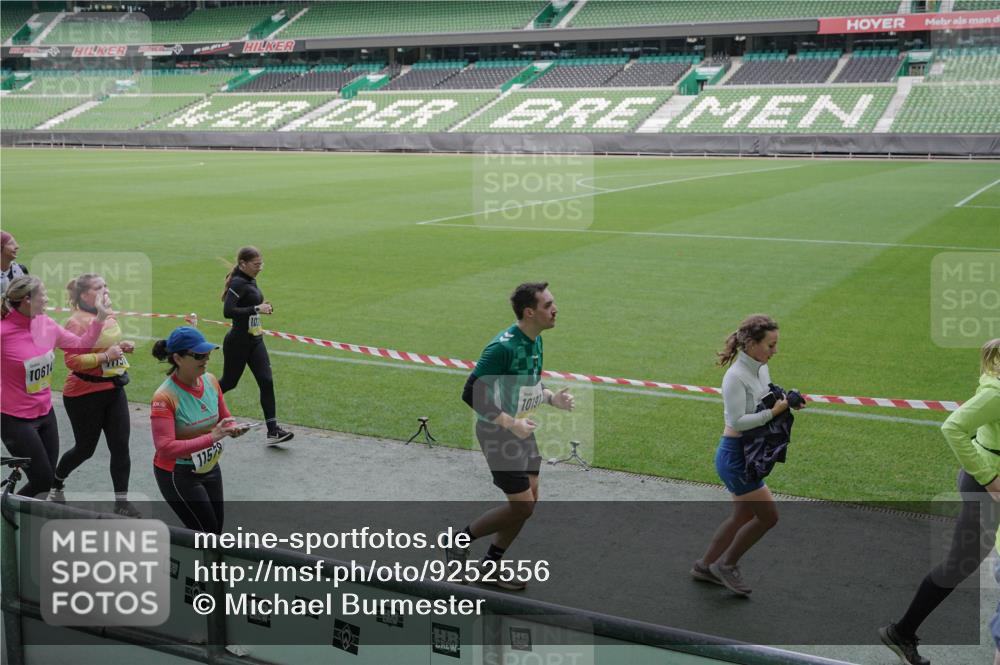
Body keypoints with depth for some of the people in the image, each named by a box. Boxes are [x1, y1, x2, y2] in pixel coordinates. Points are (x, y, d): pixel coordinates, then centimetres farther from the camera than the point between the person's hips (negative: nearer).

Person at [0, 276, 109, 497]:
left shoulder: (46, 324, -1)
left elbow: (80, 345, 9)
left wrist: (100, 318, 1)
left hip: (46, 414, 7)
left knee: (48, 479, 12)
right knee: (43, 481, -2)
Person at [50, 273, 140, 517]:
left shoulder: (109, 317, 6)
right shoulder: (77, 322, -18)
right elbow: (72, 360, -24)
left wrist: (122, 346, 5)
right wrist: (106, 355, -27)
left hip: (113, 390, 6)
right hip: (84, 395, -6)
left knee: (121, 447, 2)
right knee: (85, 448, 10)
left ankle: (121, 501, 13)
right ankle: (56, 482, 40)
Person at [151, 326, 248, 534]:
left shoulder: (210, 381, -5)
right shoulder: (165, 397, -24)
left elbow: (224, 418, 10)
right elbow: (165, 448, -30)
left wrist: (233, 428, -14)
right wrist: (211, 438, -34)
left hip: (210, 468, 7)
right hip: (178, 475, -7)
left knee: (216, 530, 15)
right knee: (207, 534, -3)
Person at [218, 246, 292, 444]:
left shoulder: (250, 281, 11)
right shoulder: (238, 283, -17)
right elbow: (228, 311, -28)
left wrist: (262, 306, 6)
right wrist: (256, 309, -27)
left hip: (255, 341, 8)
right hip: (238, 342, -8)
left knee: (266, 382, -5)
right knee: (229, 382, 8)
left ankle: (273, 431, -7)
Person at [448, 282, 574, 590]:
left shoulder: (535, 341, 4)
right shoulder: (504, 347, -25)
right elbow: (471, 393, -26)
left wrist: (552, 398, 1)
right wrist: (510, 423, -27)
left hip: (522, 431, 9)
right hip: (498, 434, -9)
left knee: (528, 502, 12)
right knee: (522, 506, -5)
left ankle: (491, 565, 27)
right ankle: (462, 539, 15)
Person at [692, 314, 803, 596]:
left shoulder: (762, 369, 6)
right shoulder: (736, 376, -22)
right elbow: (738, 420, -25)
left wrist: (785, 402, -1)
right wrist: (772, 412, -24)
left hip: (751, 454, 9)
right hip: (735, 455, -9)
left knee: (743, 516, 17)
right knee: (768, 515, -3)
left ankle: (705, 565, 32)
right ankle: (726, 564, 14)